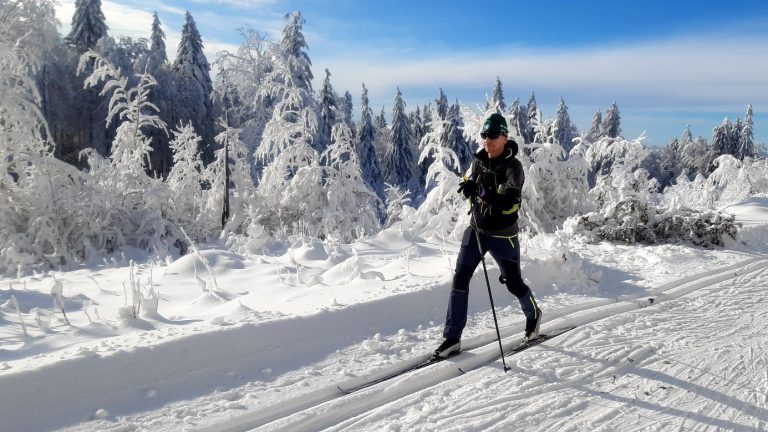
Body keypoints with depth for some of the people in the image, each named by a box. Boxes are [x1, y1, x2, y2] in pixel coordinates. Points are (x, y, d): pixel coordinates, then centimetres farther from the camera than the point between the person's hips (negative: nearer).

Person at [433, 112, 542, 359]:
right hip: (476, 230, 5)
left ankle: (533, 314, 42)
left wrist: (482, 191, -43)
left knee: (513, 283, 9)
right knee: (460, 280, -3)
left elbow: (511, 196, -31)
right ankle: (452, 338, 4)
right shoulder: (479, 160, 3)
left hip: (502, 235, -5)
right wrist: (468, 186, -6)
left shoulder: (512, 166, -15)